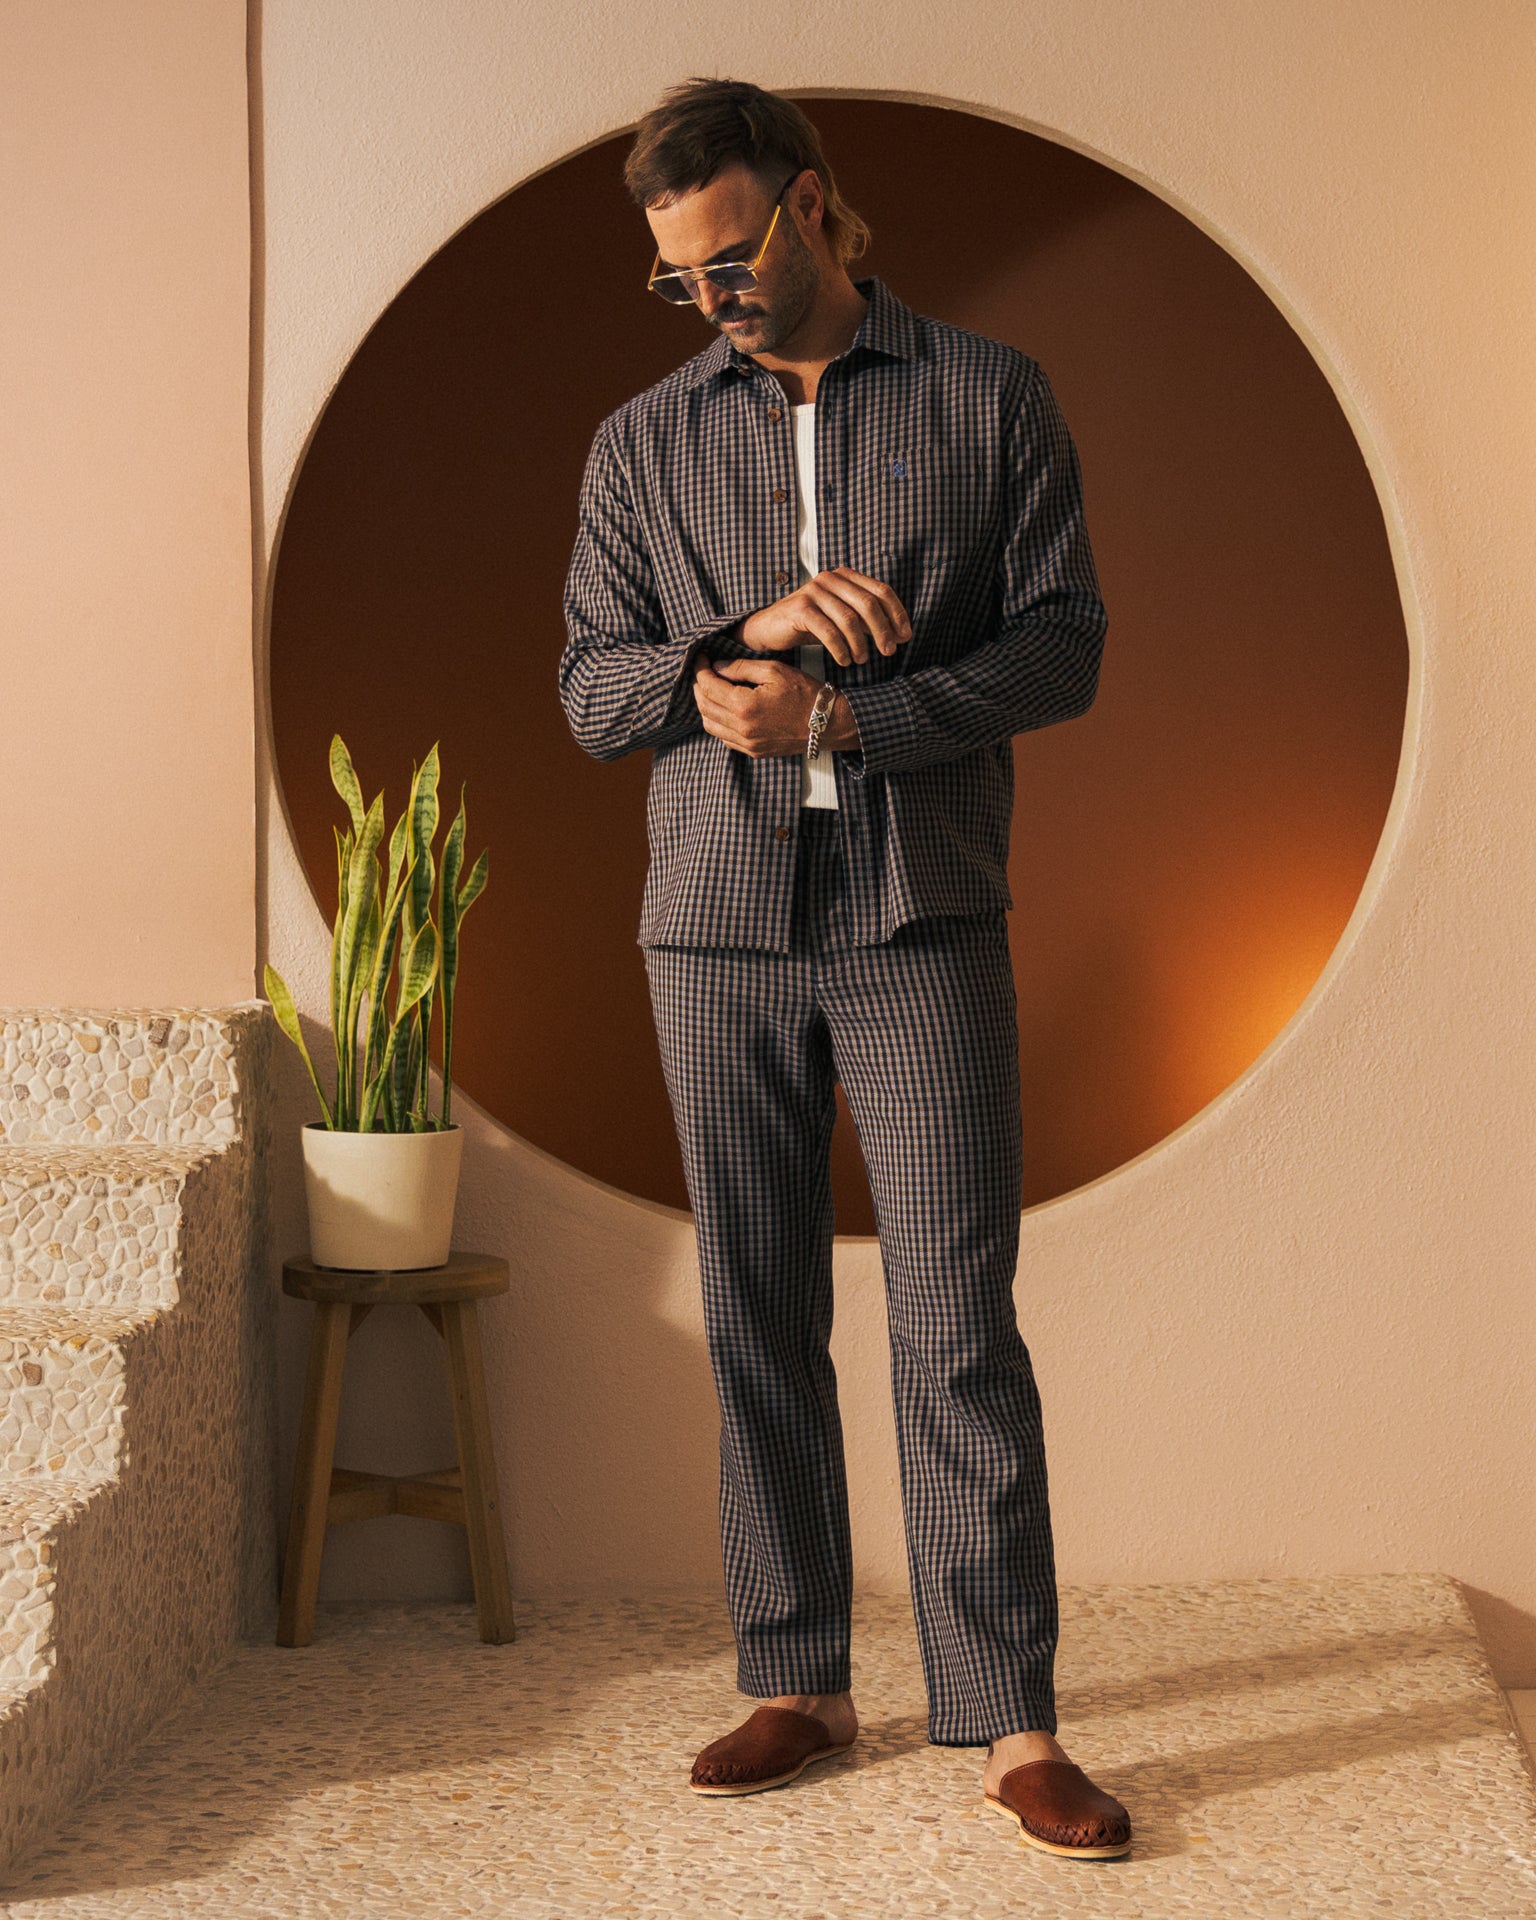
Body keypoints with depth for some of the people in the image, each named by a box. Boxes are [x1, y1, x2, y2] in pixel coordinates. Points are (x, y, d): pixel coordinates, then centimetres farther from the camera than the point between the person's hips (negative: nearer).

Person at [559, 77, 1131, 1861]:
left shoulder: (989, 396, 4)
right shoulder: (645, 441, 10)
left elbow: (1063, 645, -3)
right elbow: (591, 689, 5)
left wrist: (833, 717, -15)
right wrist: (750, 631, -15)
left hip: (923, 922, -2)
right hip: (718, 927, 3)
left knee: (958, 1322, -6)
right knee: (758, 1320, 6)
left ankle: (1010, 1725, 0)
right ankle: (798, 1683, 17)